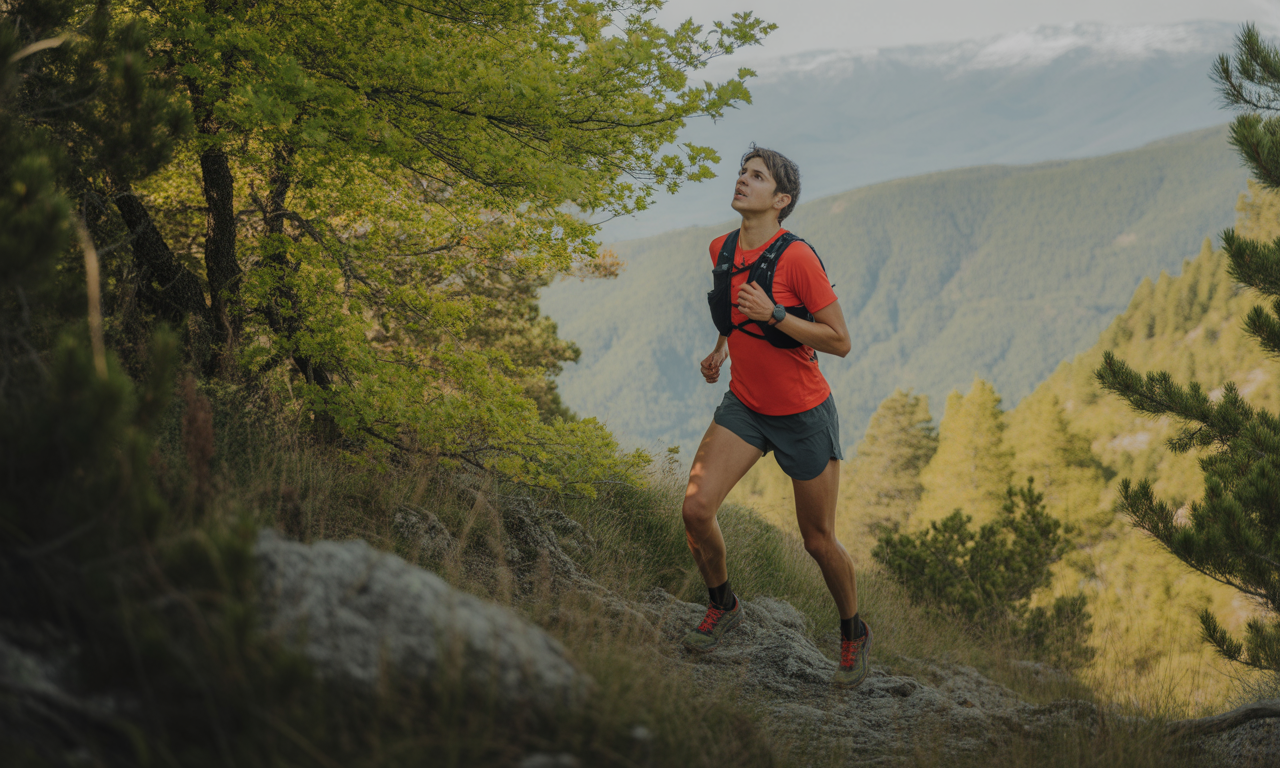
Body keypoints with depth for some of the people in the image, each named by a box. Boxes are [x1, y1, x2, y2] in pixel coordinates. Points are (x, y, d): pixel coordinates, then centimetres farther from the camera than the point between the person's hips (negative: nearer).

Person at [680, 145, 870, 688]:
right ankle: (723, 605, 14)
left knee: (819, 542, 5)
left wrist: (773, 315, -28)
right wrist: (722, 348, 8)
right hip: (744, 406, 5)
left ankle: (853, 634, 31)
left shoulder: (797, 257, -20)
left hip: (804, 415, -5)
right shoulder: (721, 250, 0)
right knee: (696, 508, -13)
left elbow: (840, 341, -18)